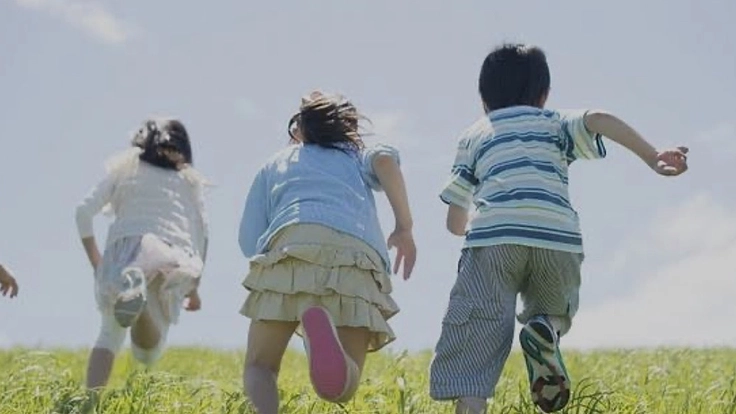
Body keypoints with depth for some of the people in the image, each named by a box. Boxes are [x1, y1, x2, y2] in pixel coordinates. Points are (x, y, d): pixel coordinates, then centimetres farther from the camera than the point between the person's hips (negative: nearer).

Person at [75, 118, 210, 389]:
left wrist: (95, 263, 20)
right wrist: (194, 287, 19)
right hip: (174, 255, 0)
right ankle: (139, 302, -34)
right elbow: (201, 232, 15)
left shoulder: (124, 168, 25)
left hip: (124, 246, 0)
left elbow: (84, 211, 13)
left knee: (110, 334, 13)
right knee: (148, 354, -1)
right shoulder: (190, 180, 27)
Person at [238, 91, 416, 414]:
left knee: (259, 367, 9)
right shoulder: (358, 156, 36)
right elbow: (386, 159, 10)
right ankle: (322, 331, -37)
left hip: (290, 244, 0)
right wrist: (405, 228, 13)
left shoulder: (273, 165, 35)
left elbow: (250, 242, 23)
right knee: (340, 388, -1)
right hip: (358, 256, 0)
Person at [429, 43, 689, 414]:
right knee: (554, 313, 26)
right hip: (558, 238, 1)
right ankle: (545, 330, -10)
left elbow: (455, 222, 24)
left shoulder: (473, 136, 27)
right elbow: (599, 119, 3)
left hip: (492, 237, -1)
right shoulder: (555, 124, 26)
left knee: (476, 340, -2)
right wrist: (653, 158, -3)